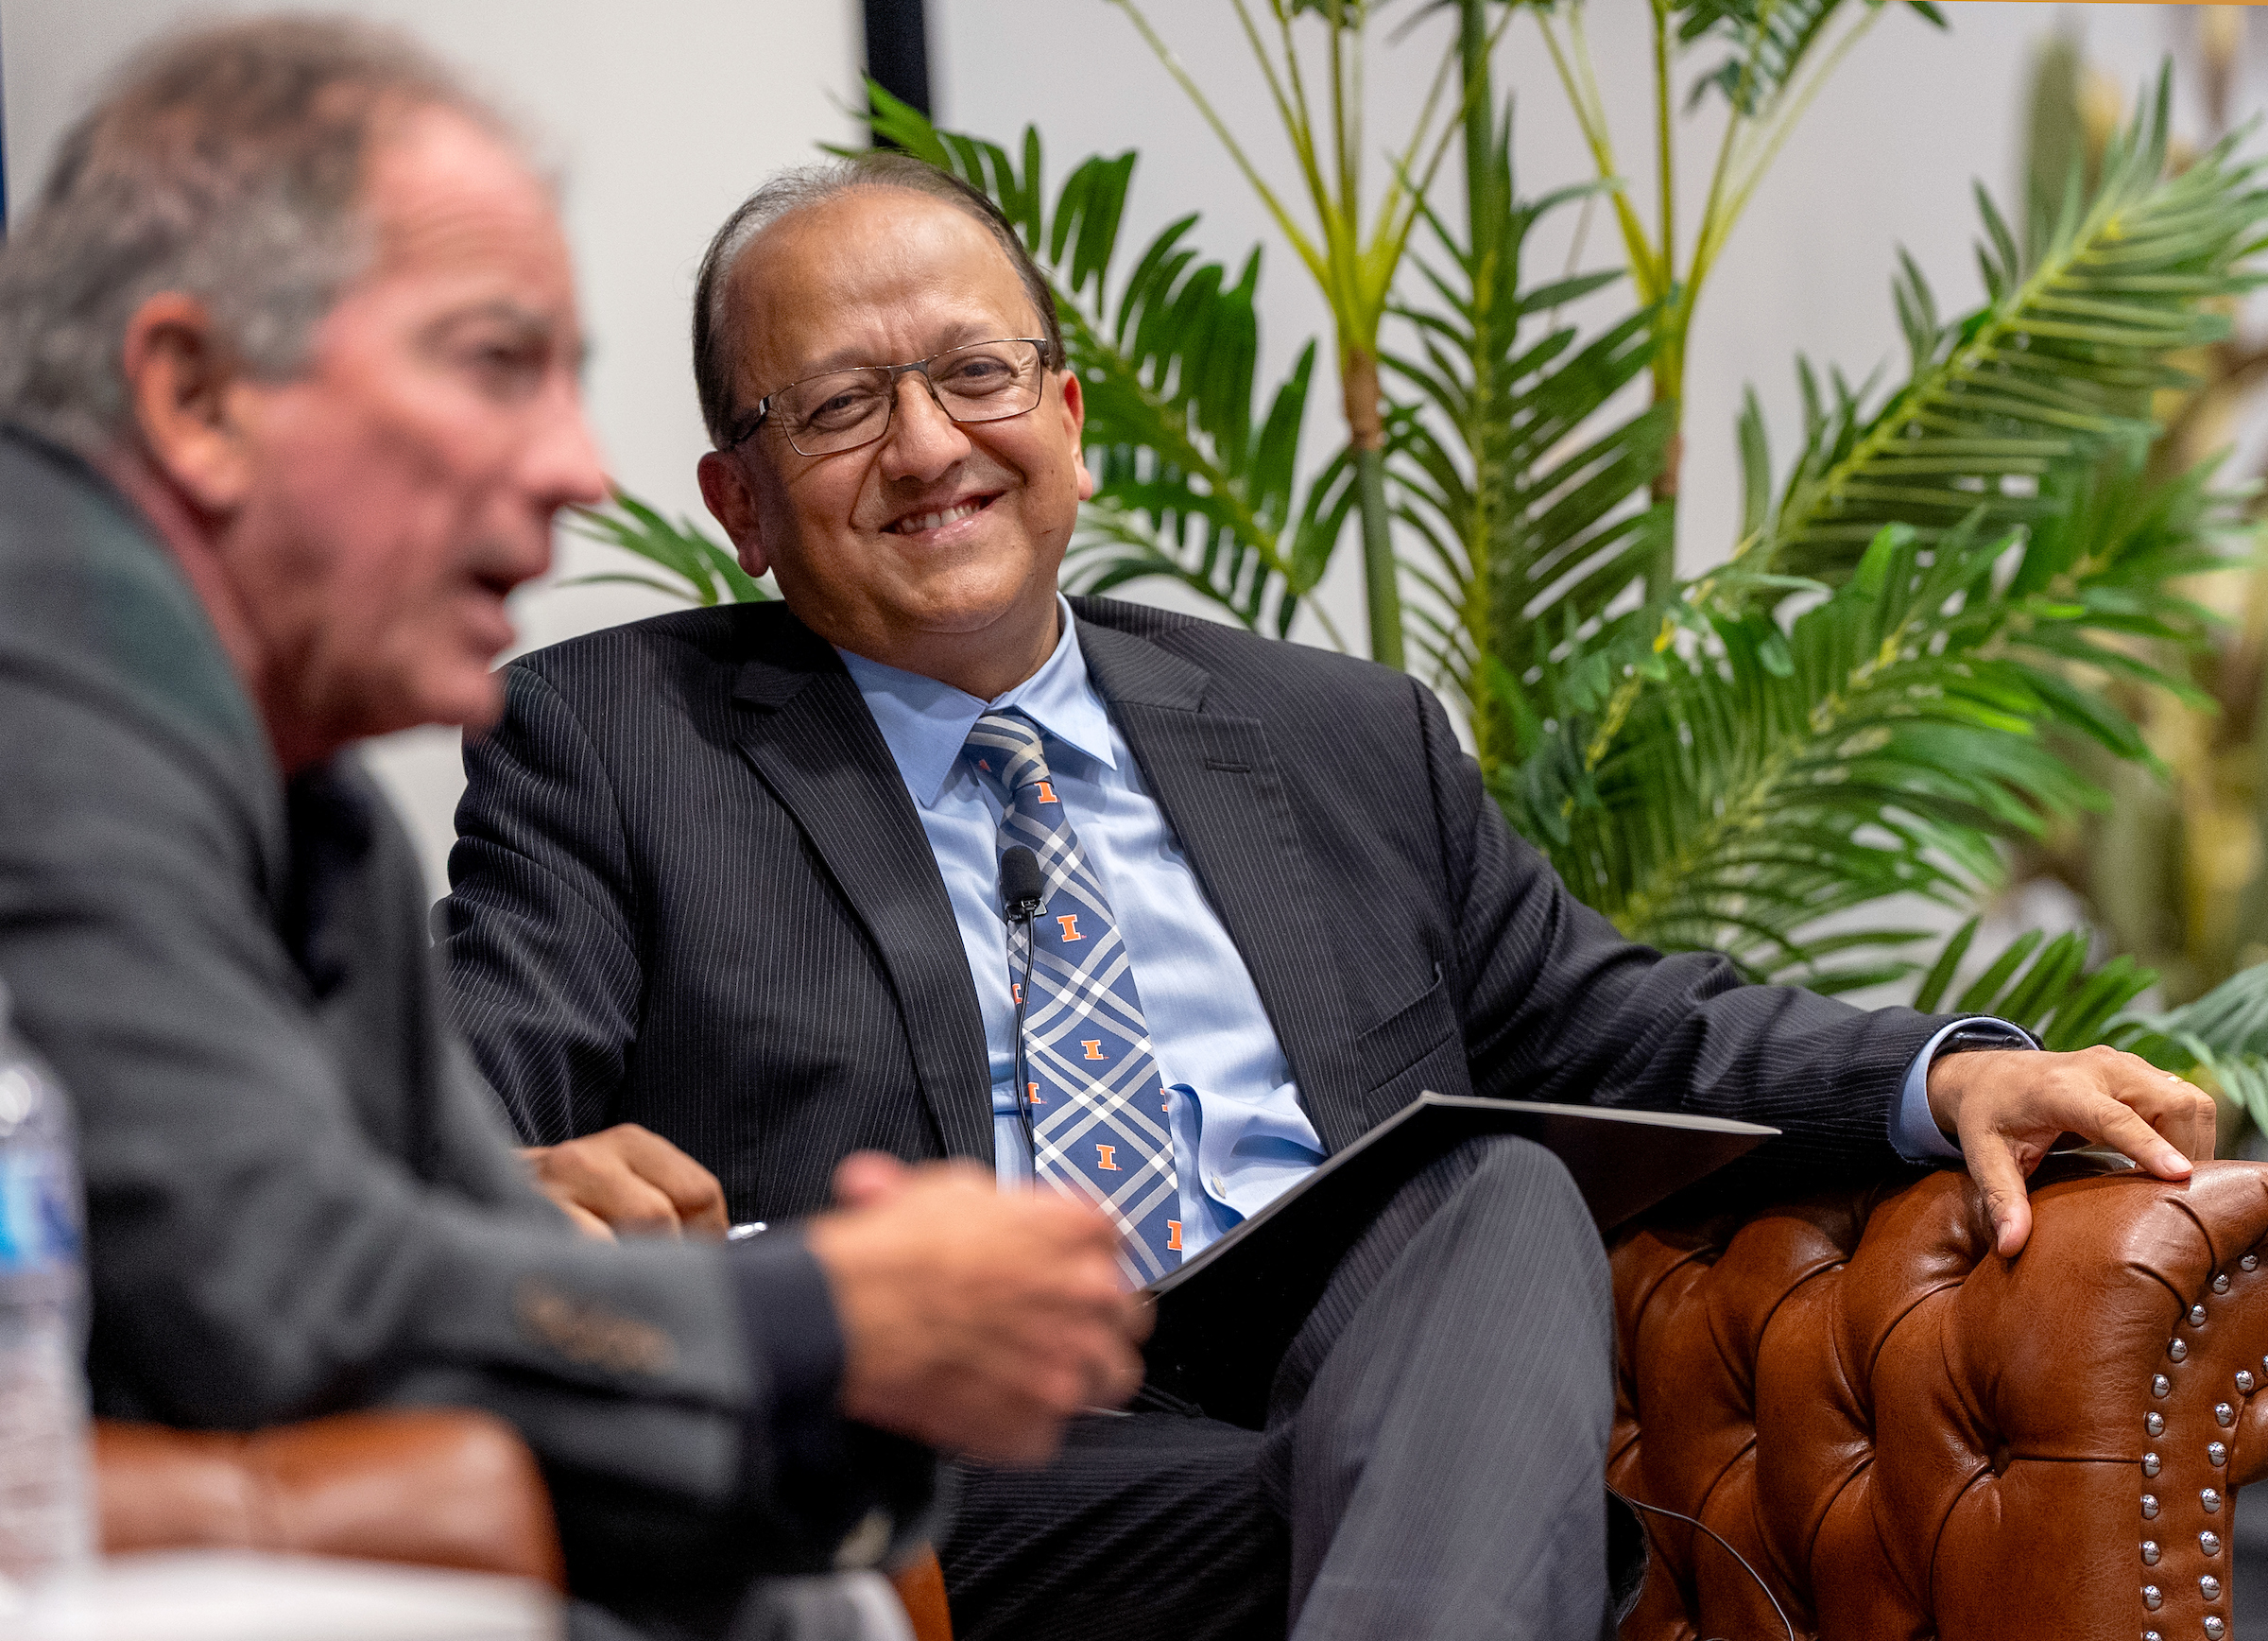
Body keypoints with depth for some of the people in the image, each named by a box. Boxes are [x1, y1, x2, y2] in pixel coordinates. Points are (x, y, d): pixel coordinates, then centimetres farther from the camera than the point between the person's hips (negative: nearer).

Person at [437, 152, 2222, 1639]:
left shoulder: (1342, 739, 25)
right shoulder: (603, 741, 14)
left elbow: (1607, 1022, 27)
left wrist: (1945, 1075, 7)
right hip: (978, 1490, -5)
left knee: (1507, 1185, -33)